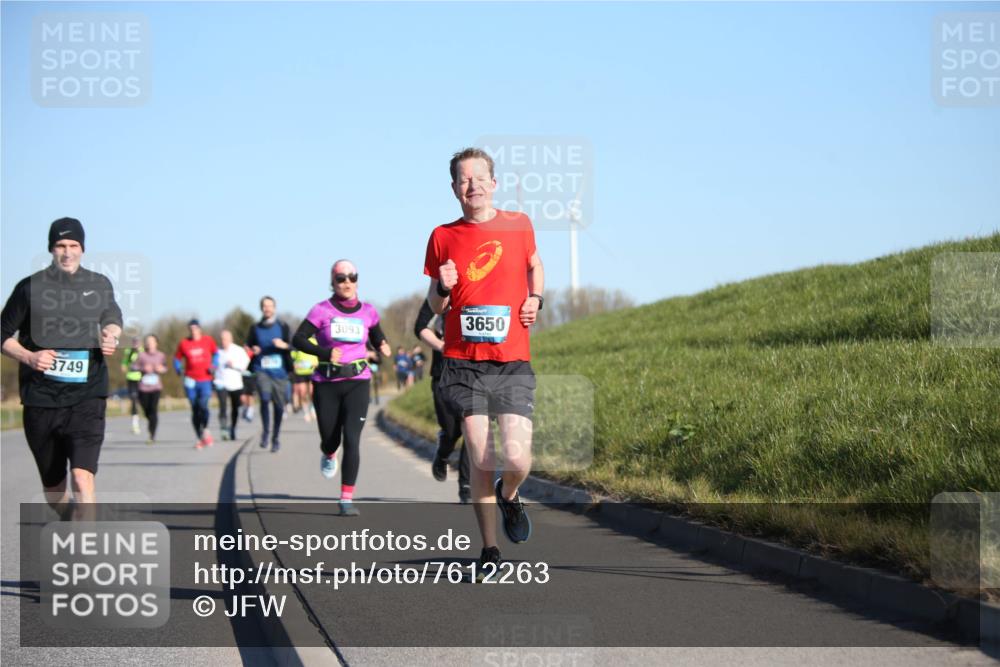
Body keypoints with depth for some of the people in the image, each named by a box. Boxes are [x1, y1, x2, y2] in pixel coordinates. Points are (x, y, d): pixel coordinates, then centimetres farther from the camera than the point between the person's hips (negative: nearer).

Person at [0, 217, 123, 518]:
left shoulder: (100, 285, 7)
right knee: (53, 487, 12)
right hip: (40, 399, 1)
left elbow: (112, 319, 26)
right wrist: (29, 357, -12)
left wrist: (111, 335, 2)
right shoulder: (30, 287, 1)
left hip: (87, 397, -1)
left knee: (83, 477, -21)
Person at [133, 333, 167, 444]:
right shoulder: (142, 355, -2)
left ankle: (152, 435, -10)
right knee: (146, 411, 7)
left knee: (153, 409, -13)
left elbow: (165, 367, 17)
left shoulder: (161, 356, 4)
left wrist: (161, 369, -6)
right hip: (143, 387, 0)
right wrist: (143, 368, -17)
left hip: (156, 386, 0)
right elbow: (133, 366, -2)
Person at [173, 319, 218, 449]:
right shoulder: (183, 344, 1)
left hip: (205, 380, -1)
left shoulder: (208, 340, 2)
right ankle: (201, 438, 14)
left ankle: (205, 429, 4)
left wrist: (213, 365, 1)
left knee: (203, 405, -20)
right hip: (191, 381, 1)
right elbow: (177, 359, 10)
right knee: (195, 410, 3)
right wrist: (178, 369, -9)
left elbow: (216, 353, 16)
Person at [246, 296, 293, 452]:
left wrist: (284, 345, -20)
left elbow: (293, 346, 0)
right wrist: (253, 350, -3)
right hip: (262, 370, 0)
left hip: (279, 371, 0)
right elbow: (248, 347, 20)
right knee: (265, 398, -24)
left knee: (279, 405, 3)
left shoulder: (283, 327, 5)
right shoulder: (255, 329, 11)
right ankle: (266, 431, -7)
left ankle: (276, 438, 20)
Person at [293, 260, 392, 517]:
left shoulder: (367, 312, 4)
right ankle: (329, 455, 51)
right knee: (330, 439, 10)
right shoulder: (322, 310, -5)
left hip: (357, 382, 1)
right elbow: (298, 339, -10)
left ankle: (347, 499, -8)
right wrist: (325, 353, -24)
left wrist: (382, 346, 1)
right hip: (326, 384, -1)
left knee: (352, 440, -12)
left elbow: (376, 334, 23)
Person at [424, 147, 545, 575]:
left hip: (513, 362, 0)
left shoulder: (518, 225, 6)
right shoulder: (443, 237, 5)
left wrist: (534, 298, 7)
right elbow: (435, 307, 12)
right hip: (464, 363, 0)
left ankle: (509, 496, 24)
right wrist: (443, 288, -10)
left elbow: (534, 265, 27)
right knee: (480, 459, -3)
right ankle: (489, 549, 13)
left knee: (516, 457, -13)